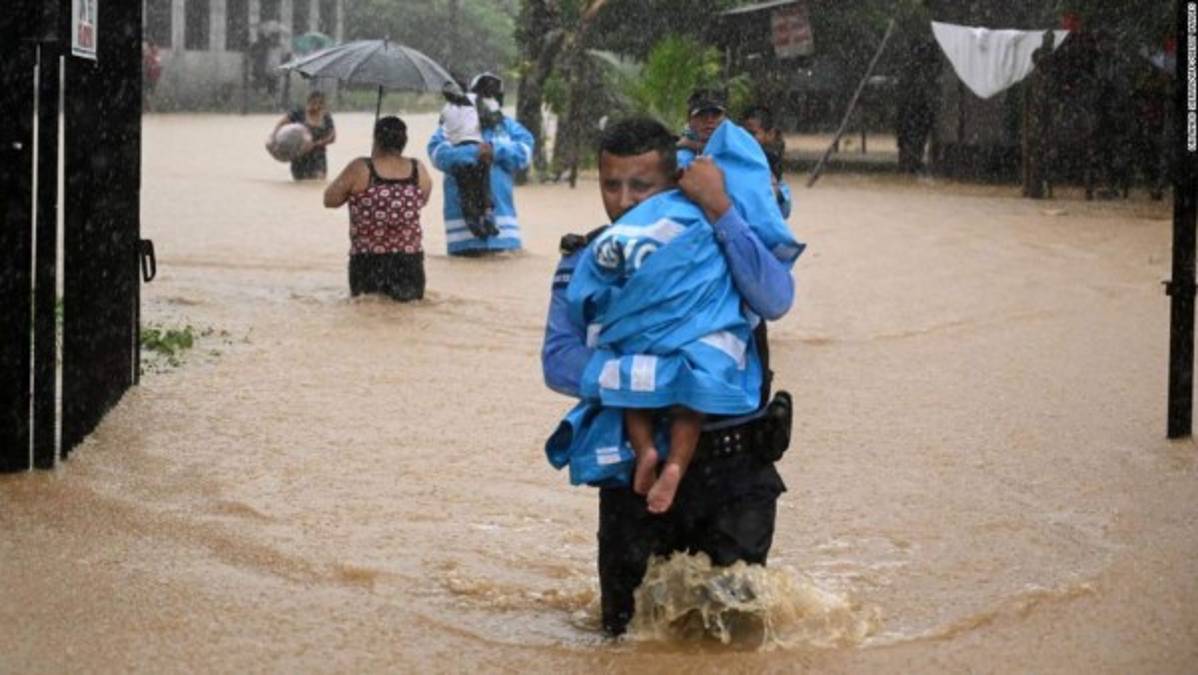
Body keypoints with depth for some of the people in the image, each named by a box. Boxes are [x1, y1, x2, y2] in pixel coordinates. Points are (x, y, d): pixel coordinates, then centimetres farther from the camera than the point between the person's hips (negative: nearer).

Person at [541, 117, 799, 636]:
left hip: (733, 463, -1)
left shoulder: (717, 241, -2)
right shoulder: (585, 262, 0)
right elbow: (559, 361, -15)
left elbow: (775, 300, -23)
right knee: (627, 629, 10)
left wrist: (721, 211, -27)